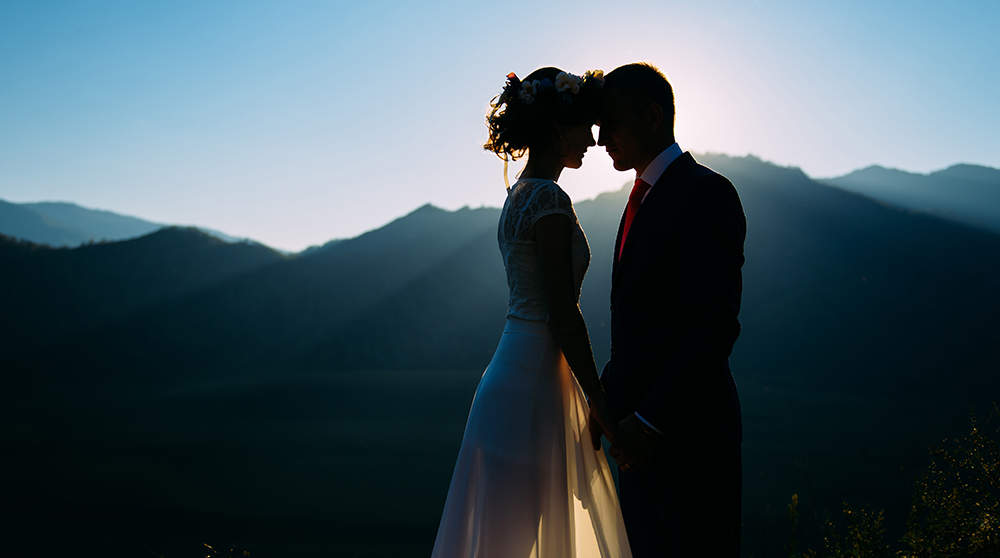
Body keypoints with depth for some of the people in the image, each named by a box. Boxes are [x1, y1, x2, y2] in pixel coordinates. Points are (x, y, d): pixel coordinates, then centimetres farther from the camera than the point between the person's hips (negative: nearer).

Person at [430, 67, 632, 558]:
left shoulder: (520, 195, 13)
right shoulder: (549, 199, -16)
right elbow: (563, 317, -19)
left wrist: (594, 394, 21)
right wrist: (602, 408, -13)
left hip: (517, 374, 10)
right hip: (533, 387, -10)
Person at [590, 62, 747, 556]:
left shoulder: (705, 193, -13)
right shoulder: (644, 197, 16)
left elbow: (715, 325, -20)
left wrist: (651, 419, -21)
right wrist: (607, 399, 13)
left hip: (687, 426, -9)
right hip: (640, 425, 9)